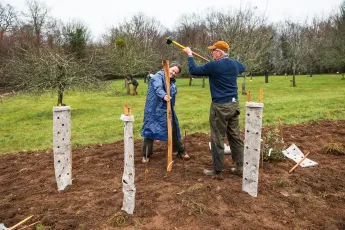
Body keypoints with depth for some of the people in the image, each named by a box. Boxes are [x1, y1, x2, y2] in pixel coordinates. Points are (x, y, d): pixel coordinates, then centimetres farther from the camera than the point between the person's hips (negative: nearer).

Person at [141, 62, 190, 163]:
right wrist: (163, 95, -51)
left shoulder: (173, 82, 12)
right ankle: (146, 155, 15)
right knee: (150, 130, -1)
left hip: (167, 110, 6)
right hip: (154, 110, -6)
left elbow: (173, 94, 5)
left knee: (173, 130, 13)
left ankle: (180, 151, 29)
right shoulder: (158, 76, -12)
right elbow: (158, 88, -33)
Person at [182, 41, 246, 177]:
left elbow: (193, 70, -5)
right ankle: (239, 166, 21)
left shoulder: (214, 65, -13)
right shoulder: (235, 64, 8)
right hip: (234, 105, 7)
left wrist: (189, 55, 10)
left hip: (220, 106, -7)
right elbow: (243, 68, 33)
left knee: (217, 139, 1)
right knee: (235, 136, 13)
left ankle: (217, 170, 9)